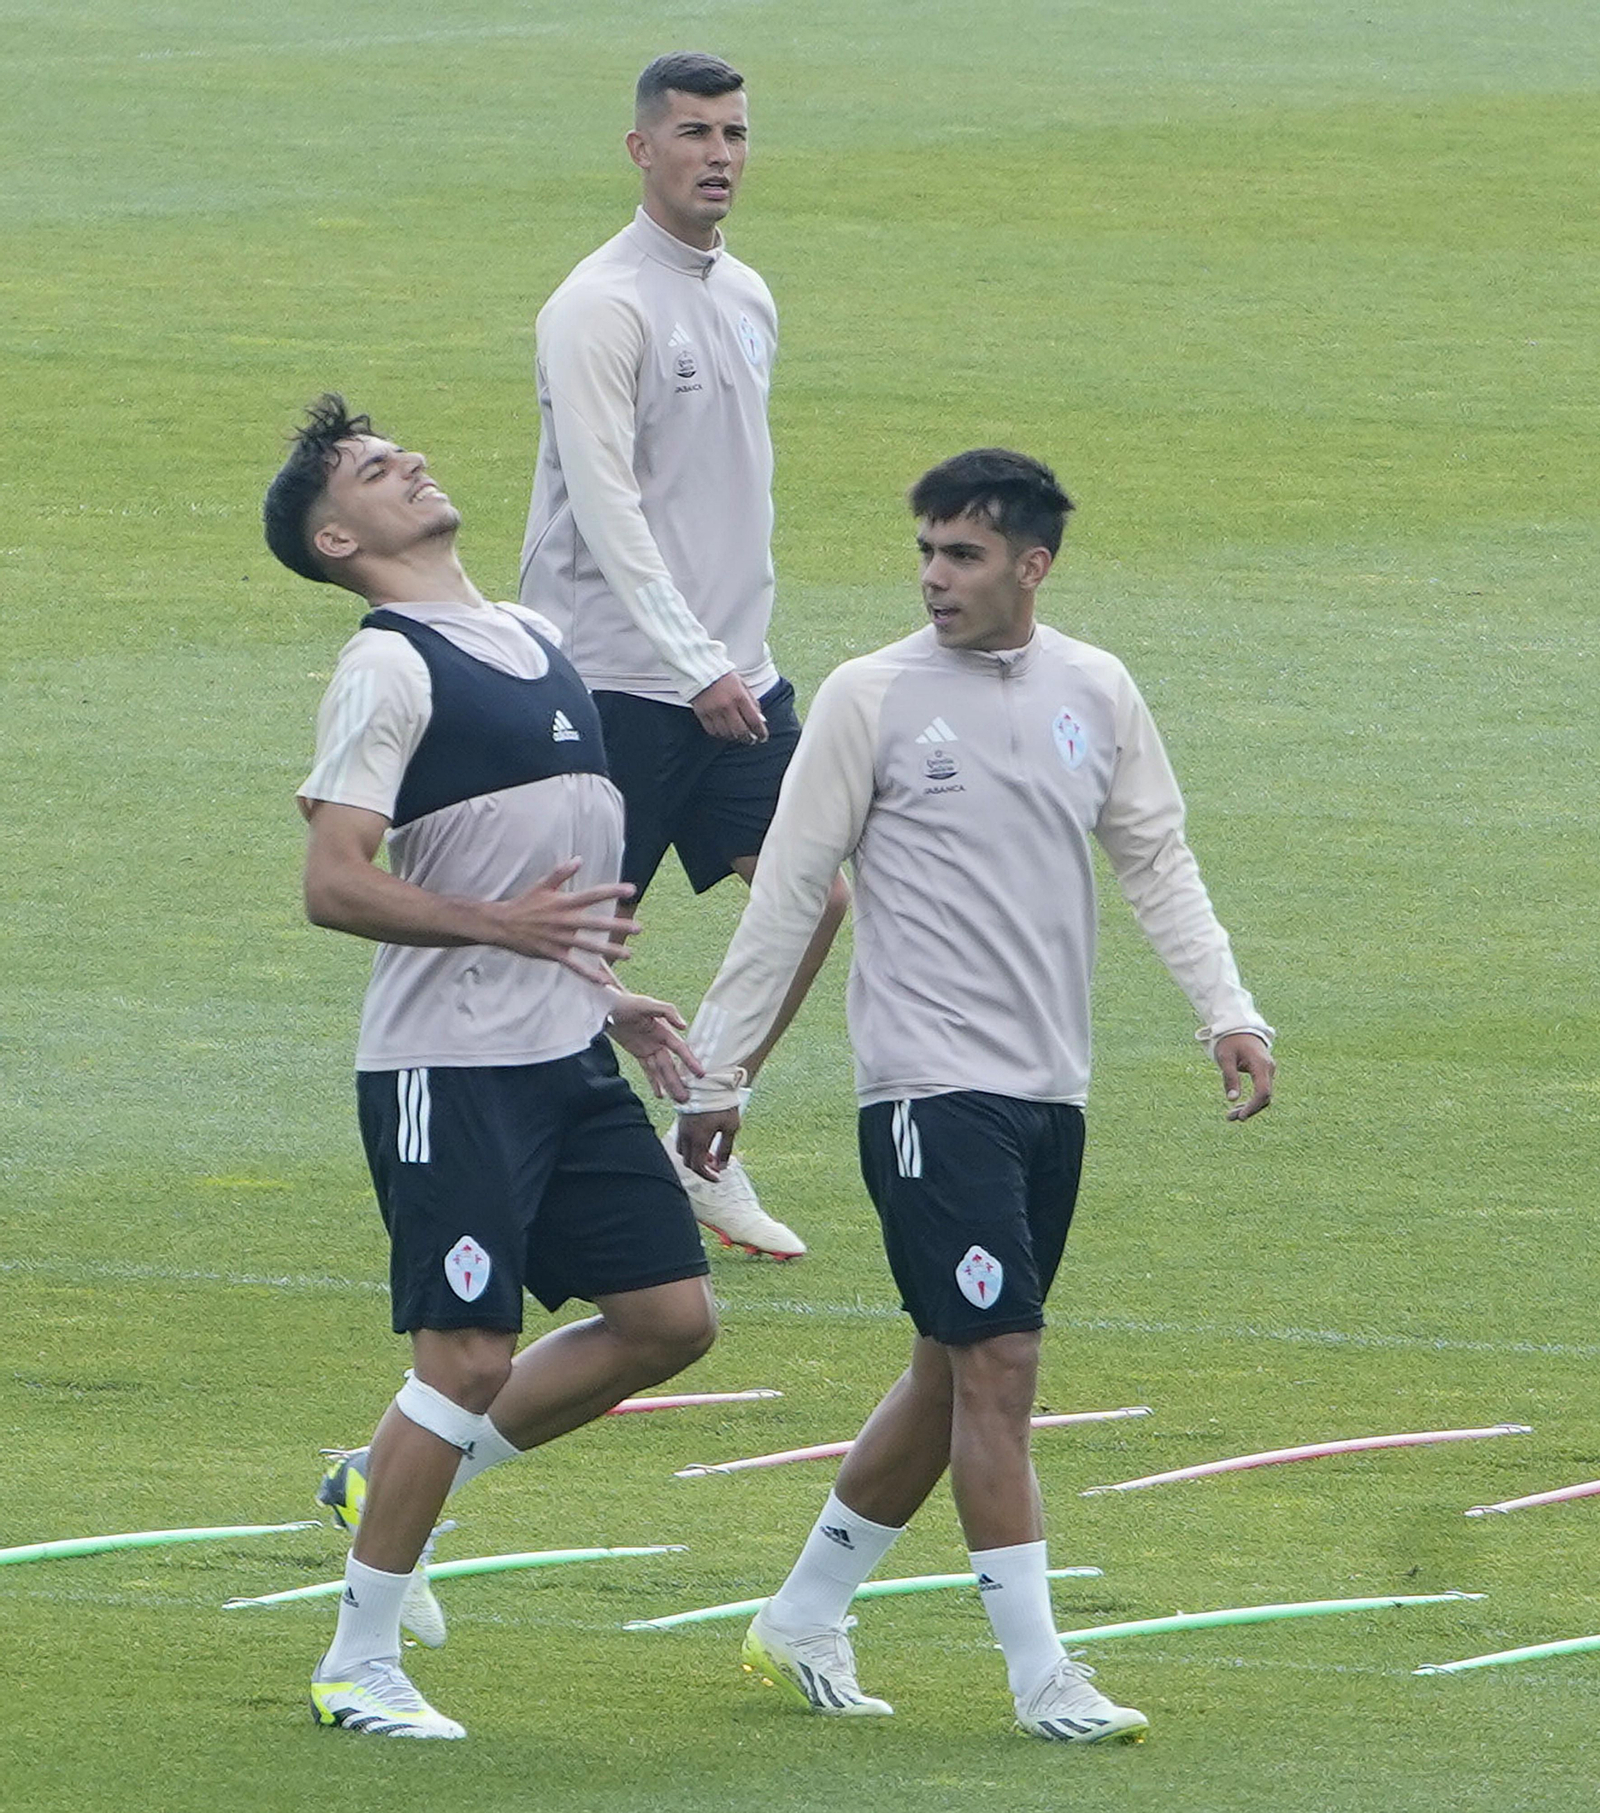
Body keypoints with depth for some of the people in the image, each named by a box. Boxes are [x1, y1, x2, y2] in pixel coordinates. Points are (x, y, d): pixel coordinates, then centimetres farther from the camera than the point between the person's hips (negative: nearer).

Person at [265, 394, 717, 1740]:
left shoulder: (534, 639, 16)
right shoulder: (387, 669, -11)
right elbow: (334, 884, -19)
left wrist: (602, 992, 20)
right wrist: (503, 926, -26)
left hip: (567, 1059, 8)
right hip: (449, 1069, -8)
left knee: (672, 1317, 6)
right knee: (469, 1358, -8)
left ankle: (407, 1484, 20)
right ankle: (358, 1665, 5)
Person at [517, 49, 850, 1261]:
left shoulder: (748, 300, 12)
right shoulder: (601, 308, -13)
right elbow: (603, 502, -19)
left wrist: (743, 649, 17)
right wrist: (694, 664, -24)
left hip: (736, 675, 8)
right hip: (624, 680, -8)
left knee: (814, 897, 2)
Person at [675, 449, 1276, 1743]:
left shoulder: (1097, 693, 8)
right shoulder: (873, 698, -4)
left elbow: (1157, 861, 14)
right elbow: (788, 892, -1)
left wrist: (1227, 1011, 0)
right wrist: (718, 1070, 0)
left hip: (1052, 1094, 6)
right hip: (931, 1089, -6)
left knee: (954, 1378, 12)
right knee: (998, 1364, -11)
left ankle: (802, 1621, 27)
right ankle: (1041, 1675, -8)